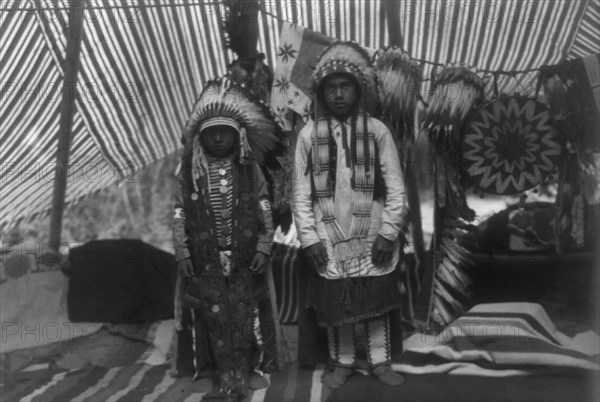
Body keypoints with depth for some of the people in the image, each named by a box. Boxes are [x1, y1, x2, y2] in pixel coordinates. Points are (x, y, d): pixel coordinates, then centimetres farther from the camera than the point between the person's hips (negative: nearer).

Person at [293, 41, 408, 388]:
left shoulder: (378, 131, -2)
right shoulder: (309, 135, -2)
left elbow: (396, 188, -3)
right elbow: (301, 193, -1)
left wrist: (388, 233, -9)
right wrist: (309, 237, -6)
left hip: (371, 237, 0)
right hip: (330, 240, 0)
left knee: (377, 301, 12)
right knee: (336, 305, 11)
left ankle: (381, 362, 29)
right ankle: (343, 363, 30)